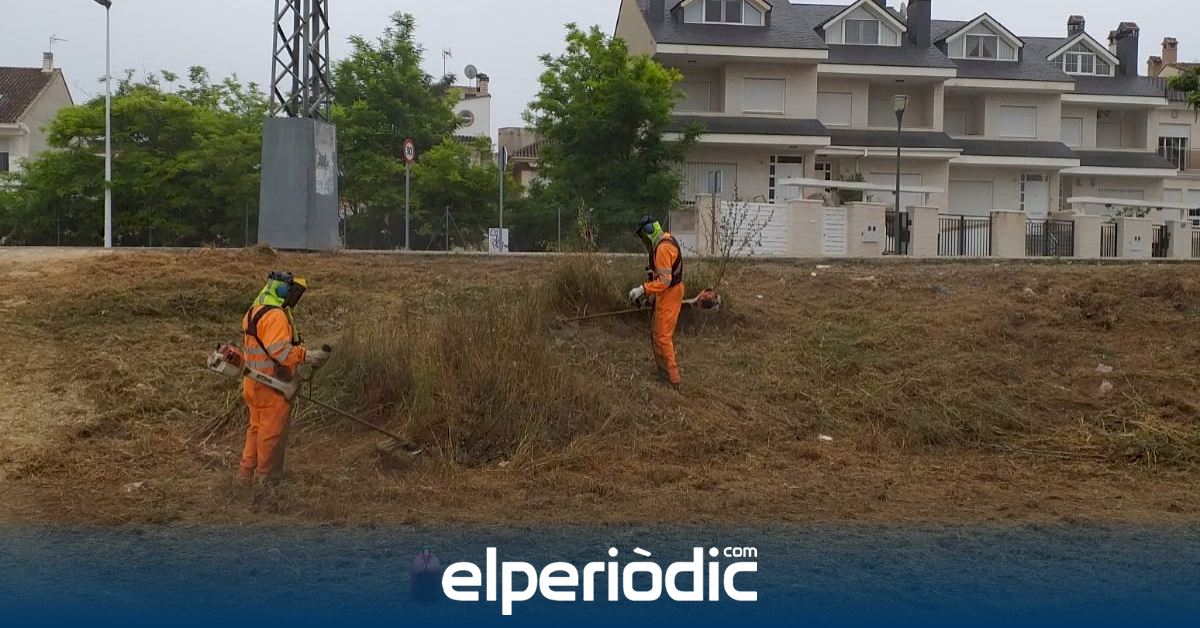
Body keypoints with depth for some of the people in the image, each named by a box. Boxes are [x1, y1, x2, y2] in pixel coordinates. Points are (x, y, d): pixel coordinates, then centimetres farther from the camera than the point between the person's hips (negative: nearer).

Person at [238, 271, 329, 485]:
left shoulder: (256, 311, 14)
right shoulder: (275, 316, -20)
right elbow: (280, 349, -29)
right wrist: (308, 356, -26)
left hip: (255, 383, 10)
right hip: (272, 386, -10)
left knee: (258, 428, 20)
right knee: (273, 433, 1)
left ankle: (246, 473, 27)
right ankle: (267, 479, 10)